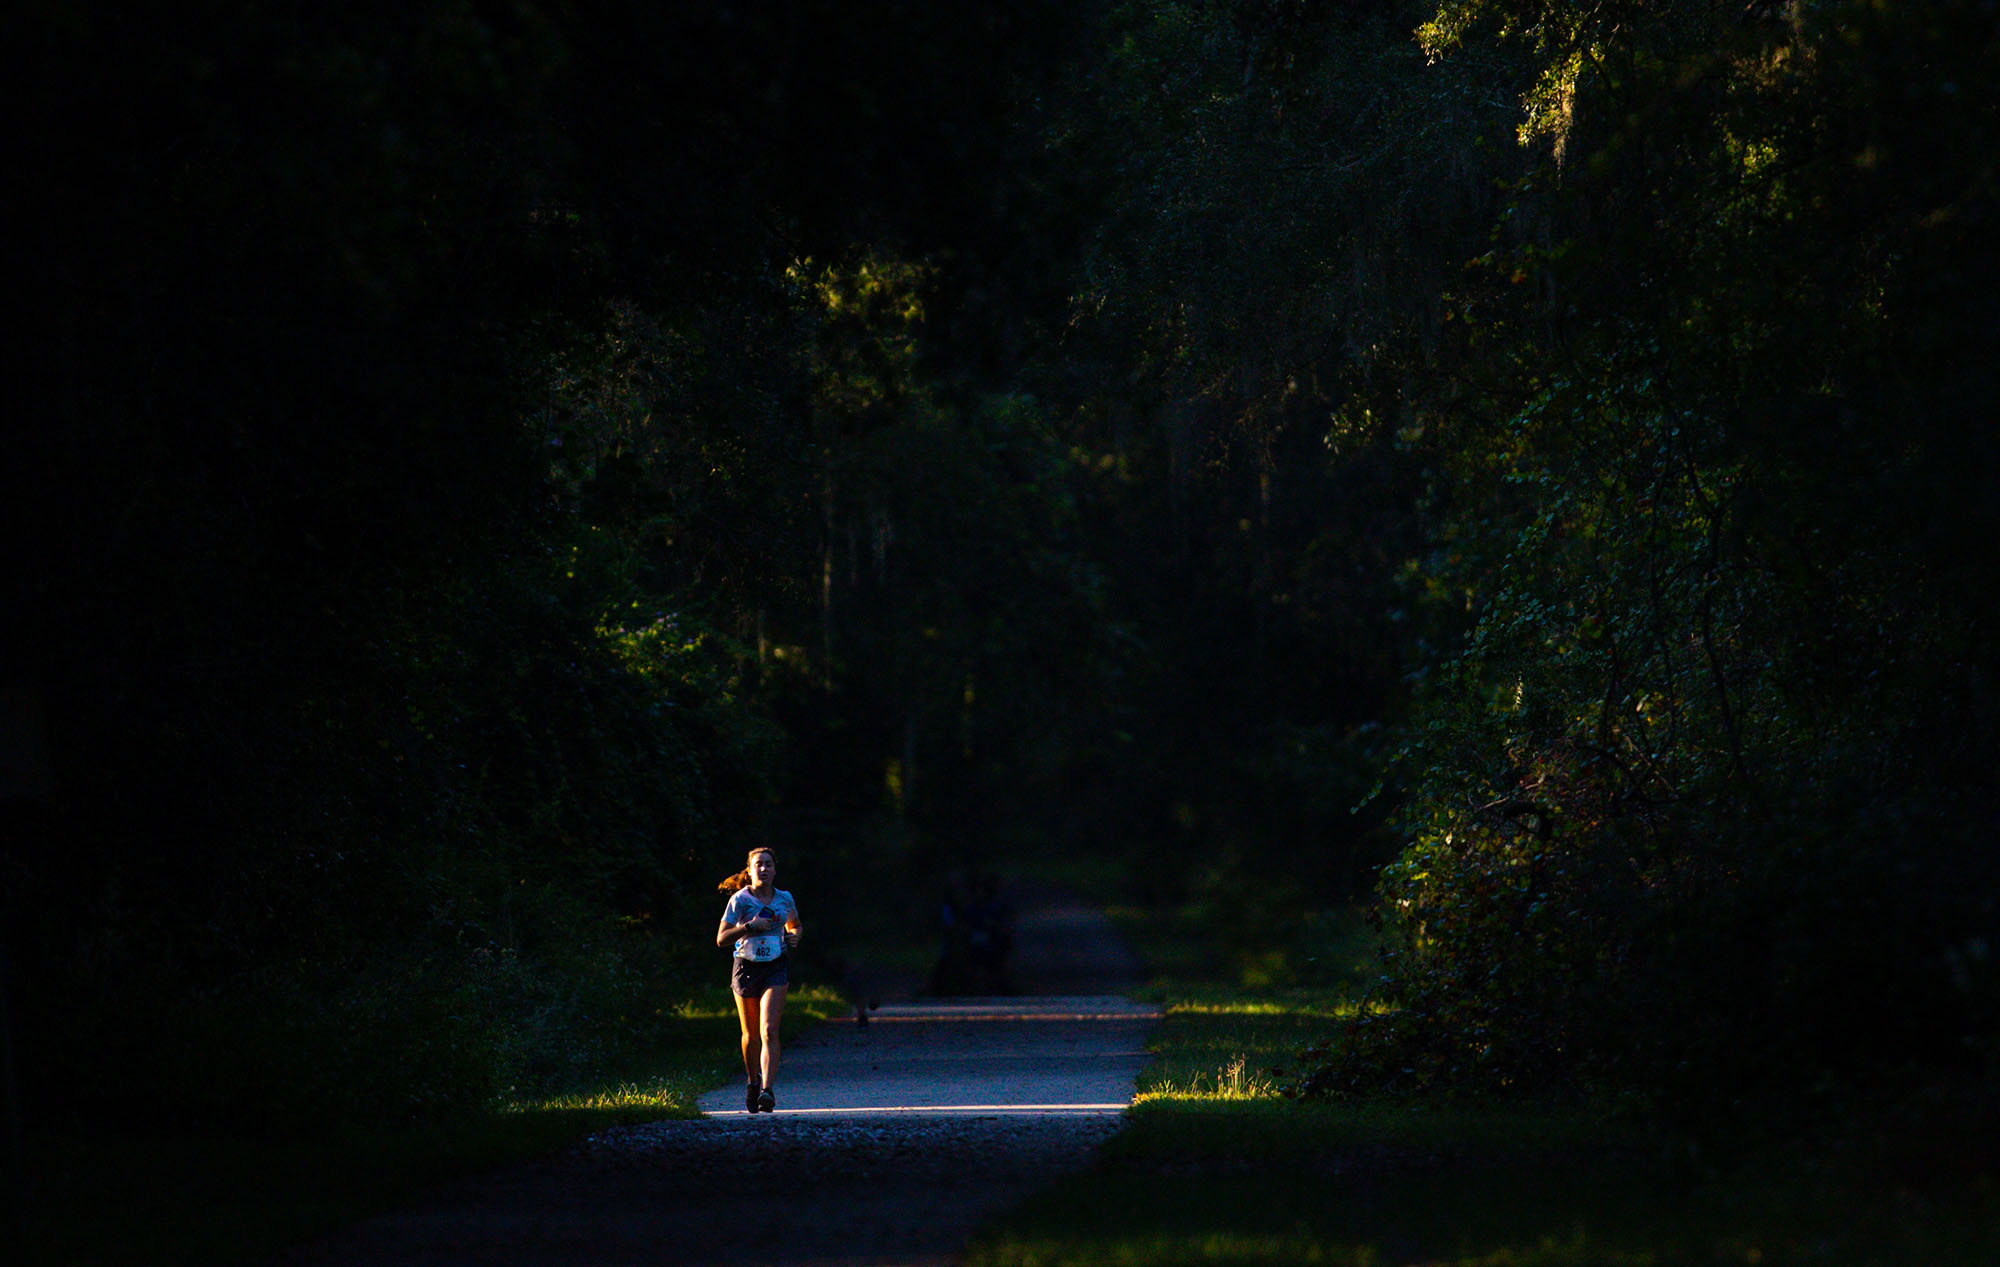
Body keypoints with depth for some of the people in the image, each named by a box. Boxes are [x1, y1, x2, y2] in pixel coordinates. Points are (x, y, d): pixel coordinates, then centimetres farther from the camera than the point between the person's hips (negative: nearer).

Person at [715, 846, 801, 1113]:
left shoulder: (785, 899, 5)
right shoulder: (739, 900, -4)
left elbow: (794, 925, 24)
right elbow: (721, 938, -8)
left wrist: (794, 936, 1)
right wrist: (750, 926, -20)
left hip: (776, 969, 0)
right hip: (746, 968, 0)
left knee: (769, 1031, -17)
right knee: (751, 1035, 10)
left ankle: (768, 1090, -25)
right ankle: (752, 1082, 35)